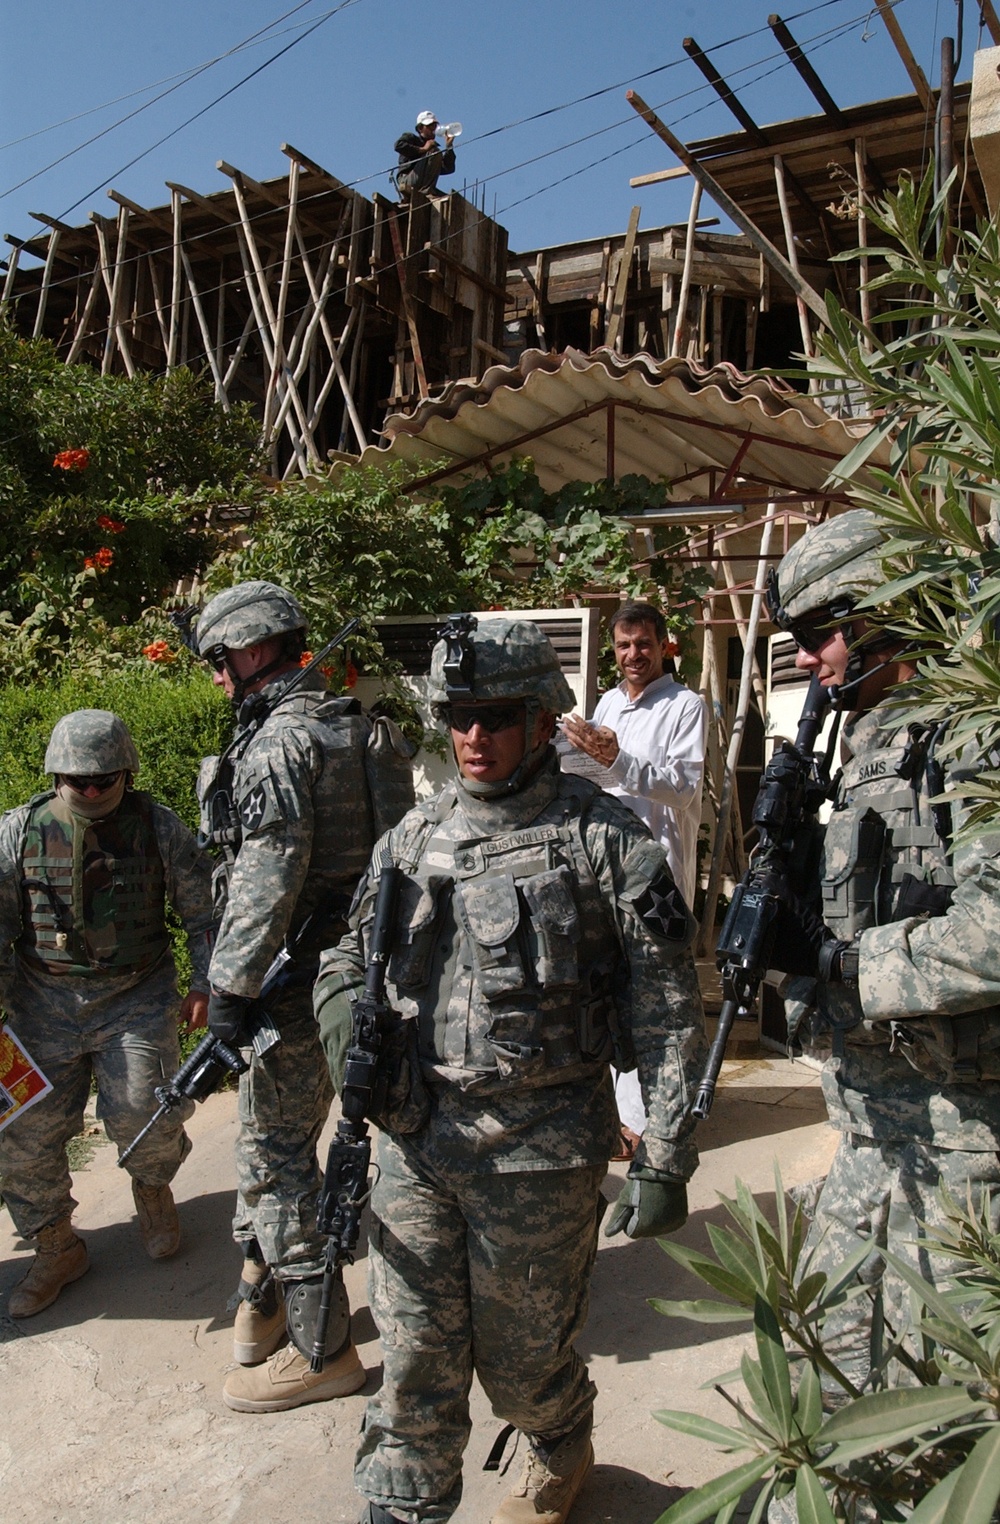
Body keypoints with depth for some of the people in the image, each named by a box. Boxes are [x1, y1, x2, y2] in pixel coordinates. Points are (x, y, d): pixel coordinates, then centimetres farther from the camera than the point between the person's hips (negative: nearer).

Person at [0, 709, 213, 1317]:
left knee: (143, 1114, -12)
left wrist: (205, 985, -4)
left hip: (138, 997, -2)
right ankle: (57, 1246, 24)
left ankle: (153, 1185, 25)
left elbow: (205, 910, 2)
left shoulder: (159, 827, -4)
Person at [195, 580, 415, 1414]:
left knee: (277, 1152, 3)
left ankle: (321, 1350, 15)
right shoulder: (356, 727, 12)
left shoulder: (282, 738, -17)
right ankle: (265, 1301, 38)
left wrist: (233, 982, -18)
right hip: (350, 962, 10)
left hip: (300, 971, -10)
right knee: (276, 1138, 22)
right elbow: (380, 848, 16)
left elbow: (270, 874, -23)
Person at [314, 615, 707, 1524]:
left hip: (541, 1147, -3)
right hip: (416, 1142, 3)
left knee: (522, 1355, 18)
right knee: (415, 1357, 12)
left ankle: (562, 1451, 50)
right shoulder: (413, 839, 5)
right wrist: (346, 1012, -5)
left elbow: (668, 1008, -8)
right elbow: (351, 952, 17)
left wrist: (666, 1160, -9)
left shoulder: (603, 837, -9)